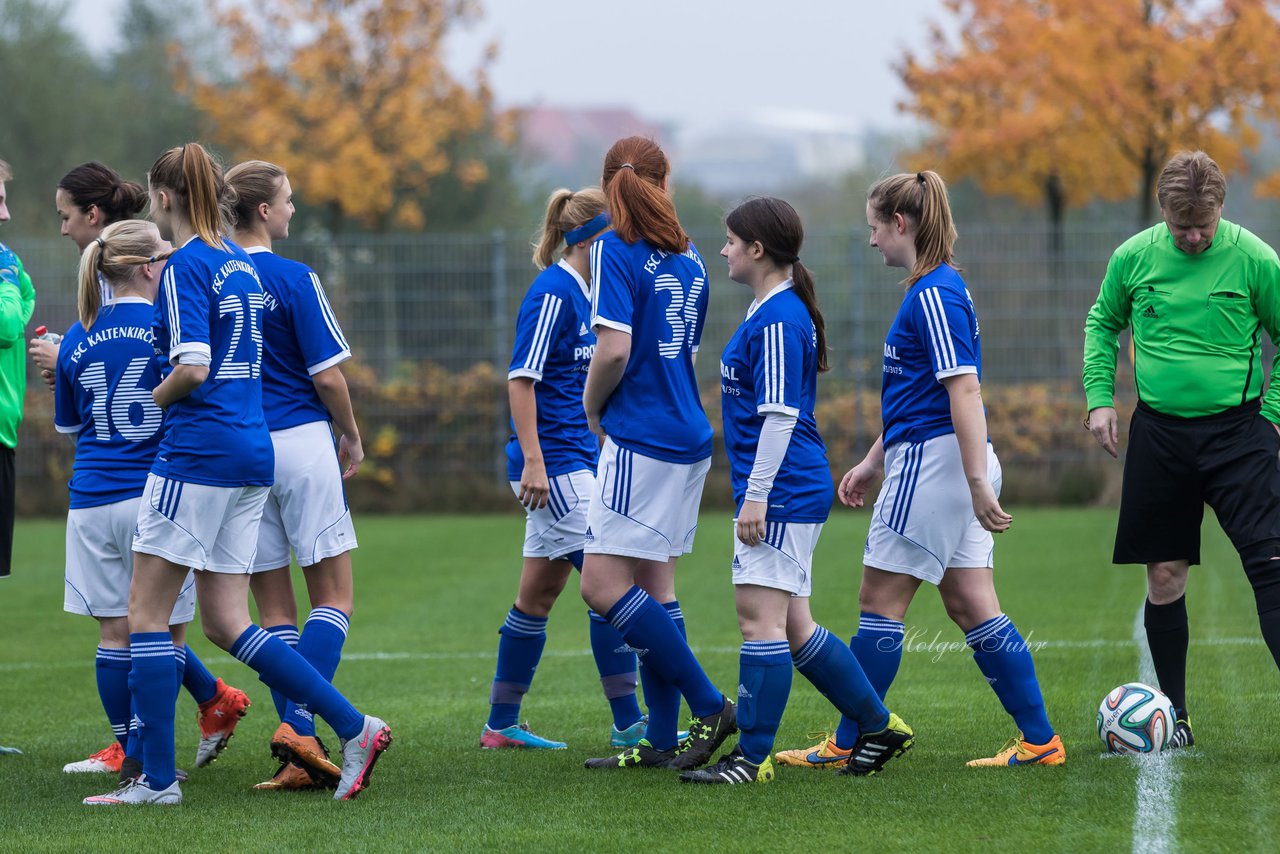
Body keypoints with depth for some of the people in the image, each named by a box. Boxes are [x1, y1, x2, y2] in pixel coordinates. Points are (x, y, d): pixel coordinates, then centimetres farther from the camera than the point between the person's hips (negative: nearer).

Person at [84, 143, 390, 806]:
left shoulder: (185, 266, -11)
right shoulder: (238, 263, 16)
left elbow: (192, 368, -18)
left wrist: (159, 395, -3)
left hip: (198, 452, -9)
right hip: (252, 452, 9)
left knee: (146, 614, 0)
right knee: (225, 623, 10)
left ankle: (157, 777, -1)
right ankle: (354, 727, 2)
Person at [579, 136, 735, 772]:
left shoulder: (615, 250, -10)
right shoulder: (689, 259, 12)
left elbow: (614, 348, -19)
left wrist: (592, 408, -2)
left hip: (641, 435, -8)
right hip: (688, 435, 8)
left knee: (604, 585, -8)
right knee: (655, 585, 10)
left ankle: (709, 706, -9)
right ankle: (661, 742, 10)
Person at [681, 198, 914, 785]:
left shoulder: (778, 320, -14)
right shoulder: (772, 312, 17)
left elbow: (780, 414, -20)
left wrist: (756, 495, -21)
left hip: (783, 493, -11)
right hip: (792, 495, 11)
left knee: (760, 615, -10)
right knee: (793, 626, 13)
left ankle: (753, 756, -9)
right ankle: (879, 726, 21)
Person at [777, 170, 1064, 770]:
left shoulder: (933, 293, -15)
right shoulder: (936, 288, 17)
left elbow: (964, 389, -22)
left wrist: (978, 484, -25)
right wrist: (872, 462, 29)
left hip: (933, 465, -10)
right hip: (942, 465, 10)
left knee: (881, 603, -1)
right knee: (971, 607, 8)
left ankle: (847, 745, 6)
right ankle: (1039, 740, 6)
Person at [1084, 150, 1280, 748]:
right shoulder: (1134, 257, -1)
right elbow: (1102, 323, 16)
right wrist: (1099, 397, 6)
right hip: (1160, 432, 3)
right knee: (1164, 575, 6)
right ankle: (1174, 716, 18)